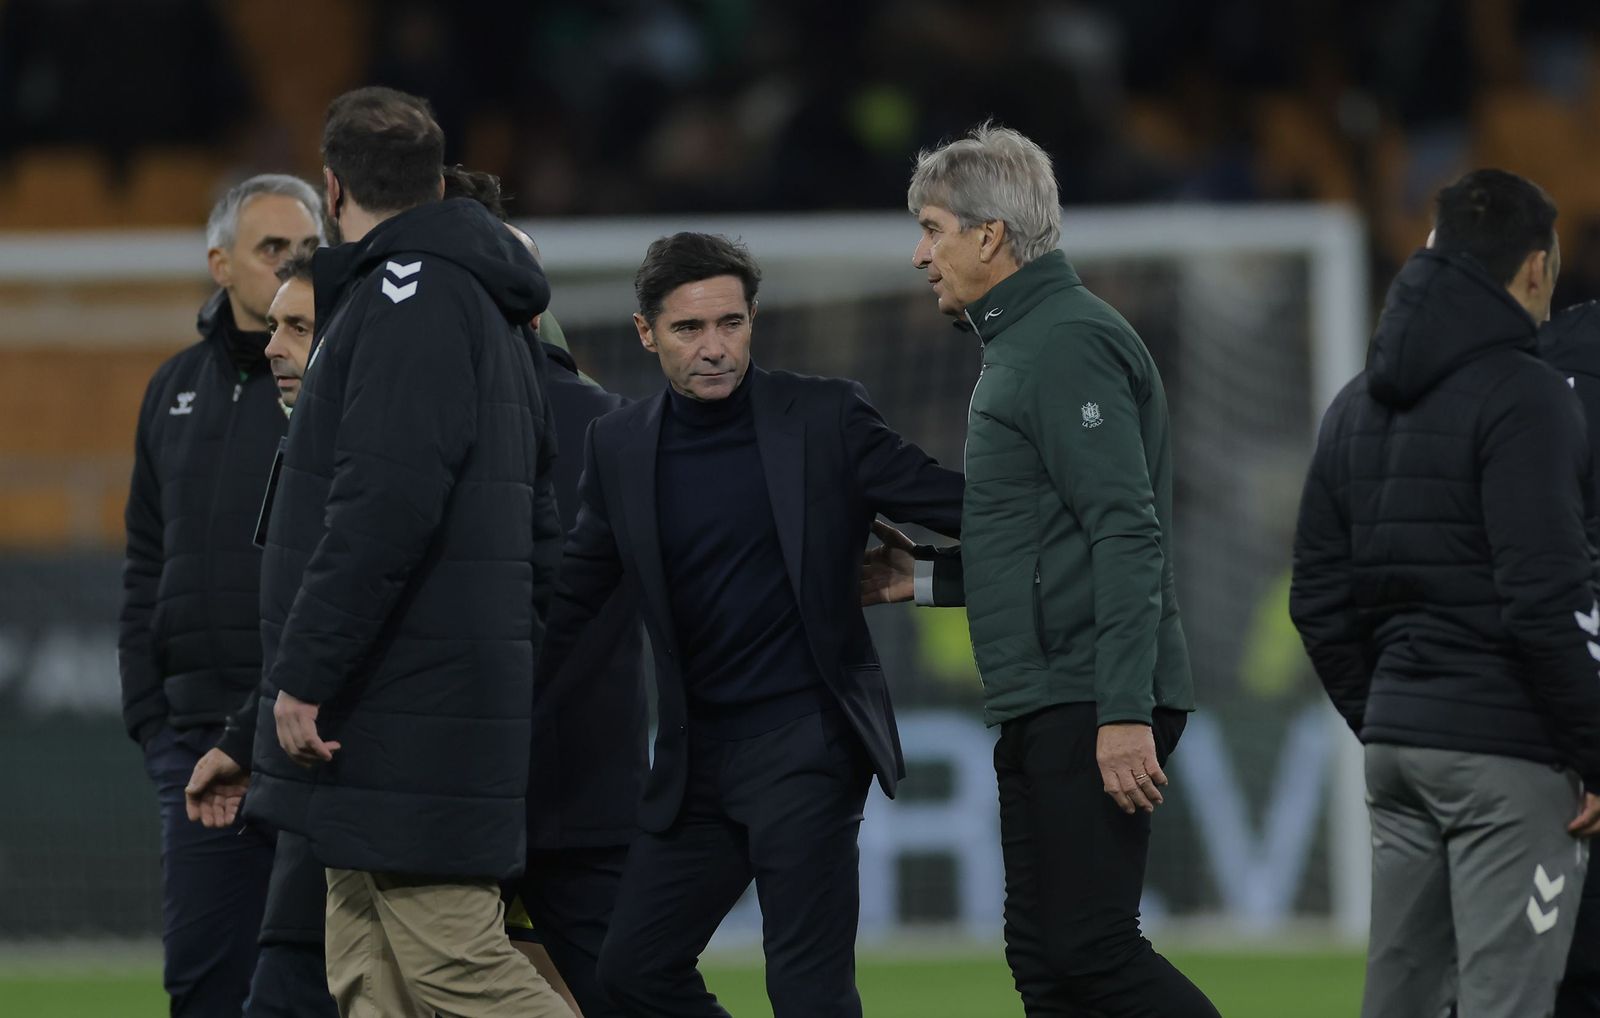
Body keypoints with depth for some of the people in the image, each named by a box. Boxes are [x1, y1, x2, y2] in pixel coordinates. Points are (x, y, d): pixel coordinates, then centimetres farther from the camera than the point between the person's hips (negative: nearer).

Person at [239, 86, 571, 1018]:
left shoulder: (411, 295, -10)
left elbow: (383, 504, -21)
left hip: (408, 722, -10)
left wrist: (305, 672, -19)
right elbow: (539, 532, 25)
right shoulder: (487, 309, 22)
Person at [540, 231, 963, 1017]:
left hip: (806, 739, -5)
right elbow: (572, 599, 12)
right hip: (697, 756, 5)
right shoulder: (620, 447, 6)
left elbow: (964, 508, -3)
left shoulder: (825, 418, -4)